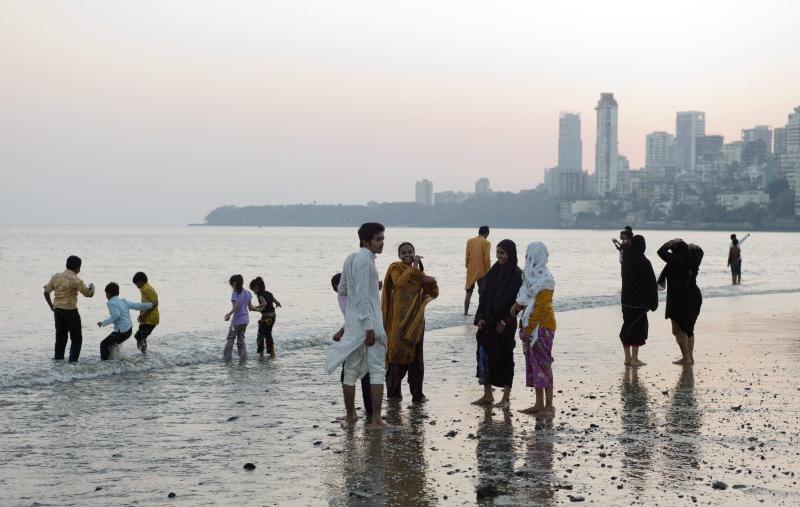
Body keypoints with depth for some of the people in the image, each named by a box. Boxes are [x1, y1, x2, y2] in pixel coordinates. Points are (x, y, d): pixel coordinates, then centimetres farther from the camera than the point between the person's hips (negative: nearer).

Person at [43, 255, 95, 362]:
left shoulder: (56, 277, 5)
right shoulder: (75, 280, -13)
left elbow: (46, 292, 7)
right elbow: (89, 294, -13)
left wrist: (52, 306, 15)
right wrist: (92, 287, 9)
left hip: (57, 310, 6)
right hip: (70, 311, -6)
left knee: (60, 337, 17)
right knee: (76, 339, 2)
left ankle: (58, 359, 19)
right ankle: (72, 360, -7)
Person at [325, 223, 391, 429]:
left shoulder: (350, 259, 11)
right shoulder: (365, 260, -15)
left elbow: (342, 290, 19)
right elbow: (362, 296, -20)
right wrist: (369, 327, -20)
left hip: (352, 320, 8)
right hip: (367, 321, -8)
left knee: (351, 371, 11)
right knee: (377, 370, -3)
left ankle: (350, 416, 18)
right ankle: (376, 419, -5)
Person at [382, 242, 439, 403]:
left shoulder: (419, 273, 15)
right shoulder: (396, 268, -1)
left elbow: (434, 293, 11)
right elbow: (399, 282, -23)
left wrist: (432, 281, -8)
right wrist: (414, 267, -21)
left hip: (416, 320, 5)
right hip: (399, 320, -5)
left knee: (416, 358, 5)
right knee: (398, 355, -2)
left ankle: (417, 394, 10)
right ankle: (393, 391, 9)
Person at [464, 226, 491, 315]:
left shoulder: (470, 241, 5)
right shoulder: (486, 243, -8)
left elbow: (467, 257, 7)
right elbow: (487, 259, -11)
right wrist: (488, 271, -3)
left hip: (471, 271, 4)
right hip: (482, 271, -4)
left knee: (469, 292, 9)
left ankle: (466, 312, 7)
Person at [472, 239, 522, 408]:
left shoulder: (517, 274, -8)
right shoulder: (493, 272, 9)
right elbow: (483, 296, 9)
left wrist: (504, 321, -15)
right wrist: (480, 317, -1)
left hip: (505, 324, -6)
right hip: (487, 322, 6)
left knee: (504, 357, 0)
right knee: (485, 356, 6)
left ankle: (506, 397, 8)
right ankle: (487, 395, 16)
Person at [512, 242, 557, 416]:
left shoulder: (544, 279, -15)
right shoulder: (533, 274, 13)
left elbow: (540, 308, -19)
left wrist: (528, 329, -19)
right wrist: (518, 304, 1)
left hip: (542, 327, -9)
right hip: (531, 327, 9)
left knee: (542, 364, -6)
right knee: (533, 364, 11)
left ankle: (549, 407, -3)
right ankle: (539, 404, 16)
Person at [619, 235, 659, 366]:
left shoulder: (626, 261, 2)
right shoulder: (643, 263, -16)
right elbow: (650, 283, -12)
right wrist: (653, 302, -4)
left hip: (626, 299, 6)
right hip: (639, 301, -6)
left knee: (627, 327, 13)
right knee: (638, 328, 2)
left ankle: (628, 358, 16)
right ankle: (634, 359, 2)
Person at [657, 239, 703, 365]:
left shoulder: (676, 260, -20)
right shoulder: (691, 261, 4)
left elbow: (661, 251, -21)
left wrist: (670, 243, -5)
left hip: (680, 299, -8)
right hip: (694, 297, 8)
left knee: (679, 330, 0)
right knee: (688, 329, 17)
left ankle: (686, 357, -1)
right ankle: (690, 356, 23)